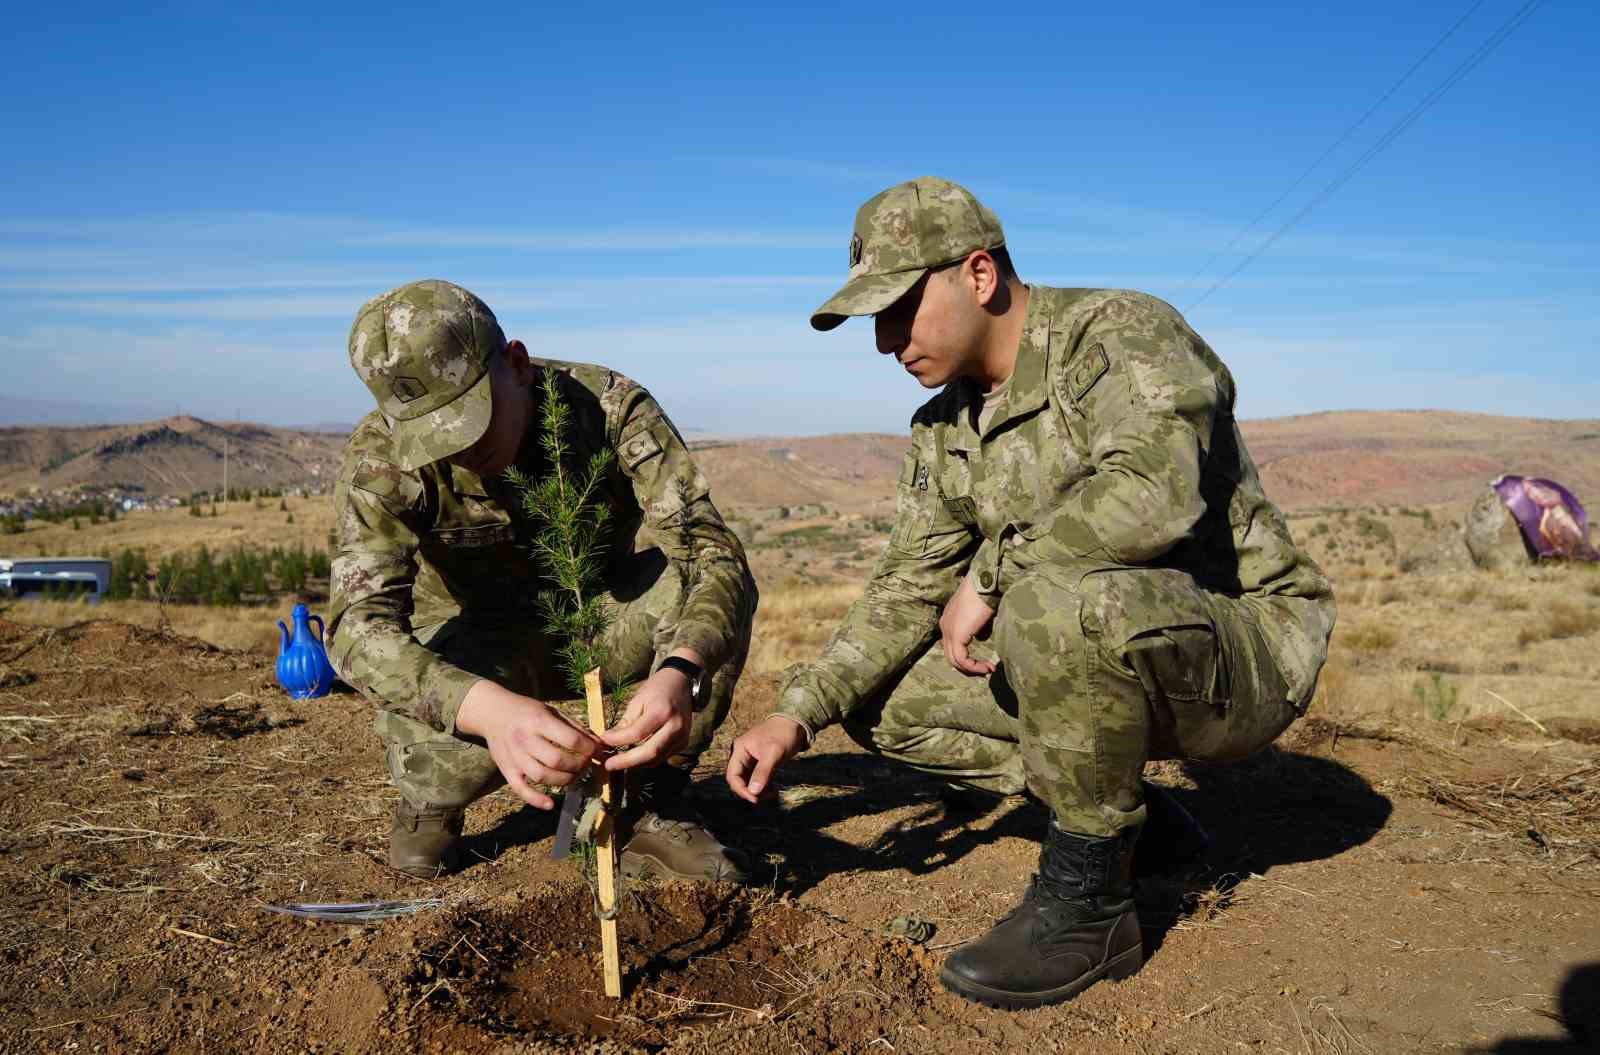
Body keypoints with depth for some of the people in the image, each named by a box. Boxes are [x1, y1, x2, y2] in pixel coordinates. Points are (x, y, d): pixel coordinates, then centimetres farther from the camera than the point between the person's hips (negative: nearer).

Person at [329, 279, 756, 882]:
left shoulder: (611, 406, -26)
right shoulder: (381, 456, -26)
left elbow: (718, 557, -33)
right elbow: (358, 624, -39)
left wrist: (678, 672, -55)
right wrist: (488, 709, -58)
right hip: (477, 654, 0)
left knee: (699, 577, -29)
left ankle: (654, 806, -11)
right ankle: (430, 802, 6)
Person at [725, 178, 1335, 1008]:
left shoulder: (1121, 333, -18)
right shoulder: (945, 428, 7)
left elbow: (1154, 490, -36)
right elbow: (911, 583, 6)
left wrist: (990, 573, -24)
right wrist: (797, 715, -4)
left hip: (1247, 648, -8)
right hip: (1100, 657, 8)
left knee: (1058, 606, -38)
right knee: (886, 706, 1)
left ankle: (1087, 900, -16)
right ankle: (1123, 812, 10)